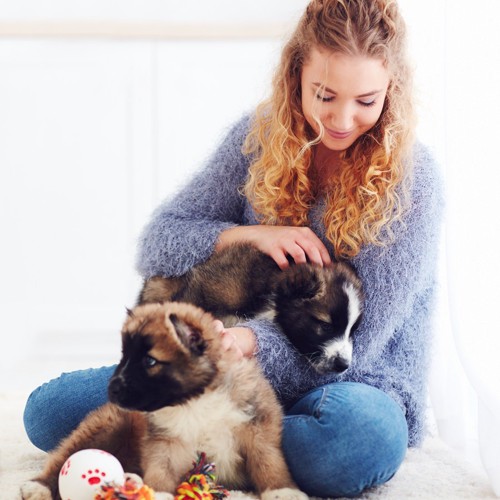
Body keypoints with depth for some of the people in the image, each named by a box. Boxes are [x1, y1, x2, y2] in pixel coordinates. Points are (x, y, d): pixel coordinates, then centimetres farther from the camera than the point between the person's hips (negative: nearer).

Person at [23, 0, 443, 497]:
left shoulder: (410, 176, -12)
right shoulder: (260, 136, -1)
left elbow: (358, 338, -17)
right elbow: (157, 244, 0)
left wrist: (246, 340, -34)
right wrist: (249, 235, -19)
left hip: (355, 383, -2)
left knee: (367, 435, -42)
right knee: (48, 410, -7)